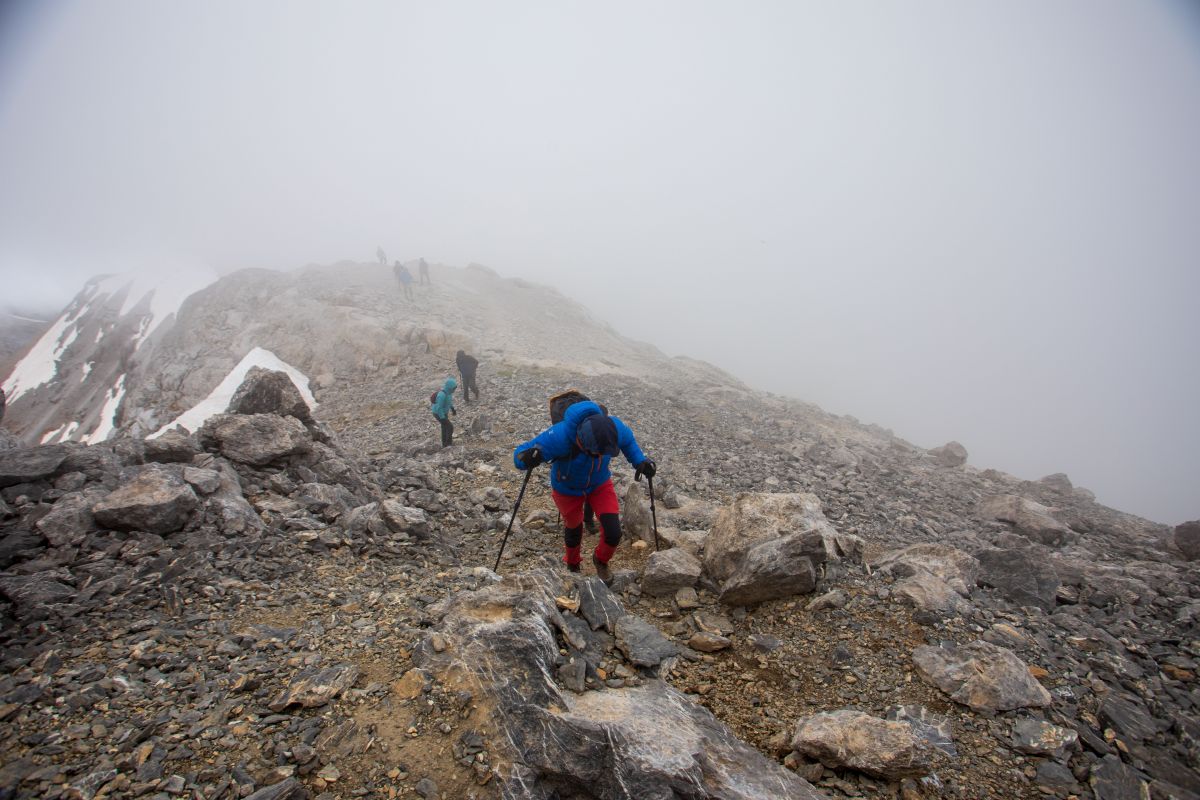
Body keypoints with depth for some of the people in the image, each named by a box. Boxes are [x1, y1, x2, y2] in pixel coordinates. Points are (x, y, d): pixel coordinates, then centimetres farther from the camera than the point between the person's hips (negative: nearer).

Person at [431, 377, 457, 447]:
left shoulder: (448, 392, -8)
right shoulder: (442, 395, -35)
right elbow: (439, 408, -31)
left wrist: (453, 410, 19)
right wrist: (442, 418, -28)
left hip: (444, 412, 9)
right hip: (439, 414, -9)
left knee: (445, 427, 18)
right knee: (450, 426, -6)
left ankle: (445, 444, 32)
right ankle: (449, 443, 10)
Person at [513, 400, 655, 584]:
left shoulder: (613, 428, -32)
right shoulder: (559, 436, -43)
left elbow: (628, 440, -6)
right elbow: (520, 454, -37)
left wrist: (640, 461, -22)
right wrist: (527, 457, -60)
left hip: (600, 485, 2)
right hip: (567, 489, -2)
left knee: (613, 533, -9)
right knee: (573, 528, 22)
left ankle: (601, 560, 29)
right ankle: (572, 565, 58)